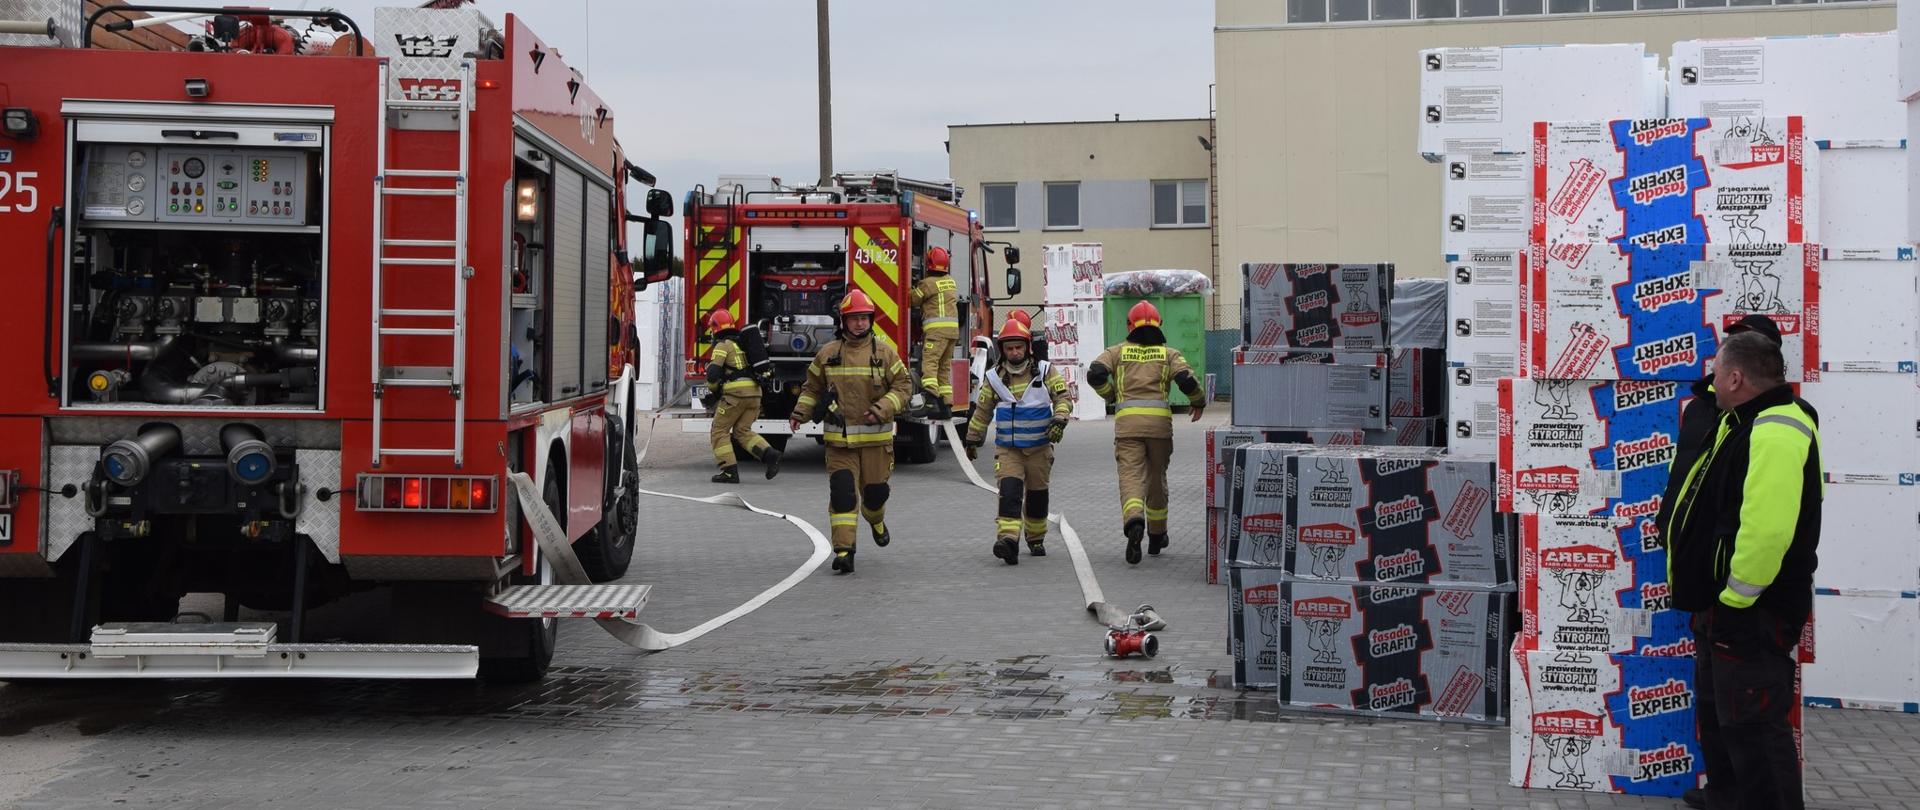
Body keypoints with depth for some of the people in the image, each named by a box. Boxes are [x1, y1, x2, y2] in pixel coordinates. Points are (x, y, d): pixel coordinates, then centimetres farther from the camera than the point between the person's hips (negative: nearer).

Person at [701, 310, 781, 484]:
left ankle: (729, 471, -2)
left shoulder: (723, 345, -2)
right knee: (742, 431, 15)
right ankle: (769, 454, -6)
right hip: (755, 392, 7)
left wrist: (713, 390, 8)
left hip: (735, 393, -7)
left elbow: (713, 373, -12)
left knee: (719, 431, 5)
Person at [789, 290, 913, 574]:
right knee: (842, 494, -9)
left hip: (875, 437, 0)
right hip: (839, 439, 0)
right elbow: (812, 388, 13)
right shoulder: (827, 354, 4)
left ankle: (876, 522, 46)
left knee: (874, 491, 11)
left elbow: (902, 386, 0)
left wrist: (882, 410, -15)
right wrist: (799, 413, -2)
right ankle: (844, 551, -10)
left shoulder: (884, 352, 1)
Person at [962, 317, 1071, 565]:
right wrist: (972, 440, 15)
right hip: (1007, 448, 0)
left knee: (1037, 494, 11)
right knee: (1010, 491, -18)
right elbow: (982, 411, 10)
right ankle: (1008, 540, -31)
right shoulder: (995, 377, 1)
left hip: (1039, 447, 1)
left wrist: (1059, 421, -23)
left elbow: (1063, 398, -4)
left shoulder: (1044, 371, -3)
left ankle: (1036, 540, 29)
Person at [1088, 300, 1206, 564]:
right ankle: (1156, 536, 29)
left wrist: (1111, 396, 14)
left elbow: (1095, 373, -3)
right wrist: (1199, 401, 14)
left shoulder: (1118, 351, 13)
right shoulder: (1169, 353, 11)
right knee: (1157, 478, 16)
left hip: (1127, 420, -1)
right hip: (1159, 421, 1)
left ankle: (1134, 521, -37)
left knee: (1131, 476, -8)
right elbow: (1186, 379, -5)